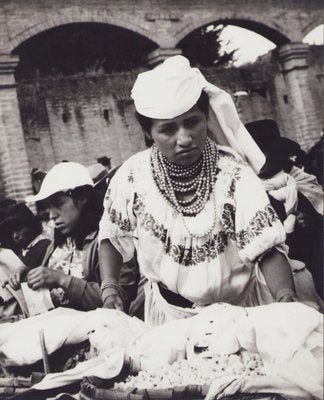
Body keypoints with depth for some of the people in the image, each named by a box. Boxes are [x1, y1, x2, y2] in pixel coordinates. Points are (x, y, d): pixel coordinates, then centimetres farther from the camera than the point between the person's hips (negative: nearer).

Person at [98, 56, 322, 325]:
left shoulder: (232, 173, -17)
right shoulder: (133, 175, -11)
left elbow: (265, 246, -21)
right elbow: (112, 235, 4)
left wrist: (286, 297, -38)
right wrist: (110, 287, -9)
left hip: (239, 308, -1)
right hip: (170, 313, 1)